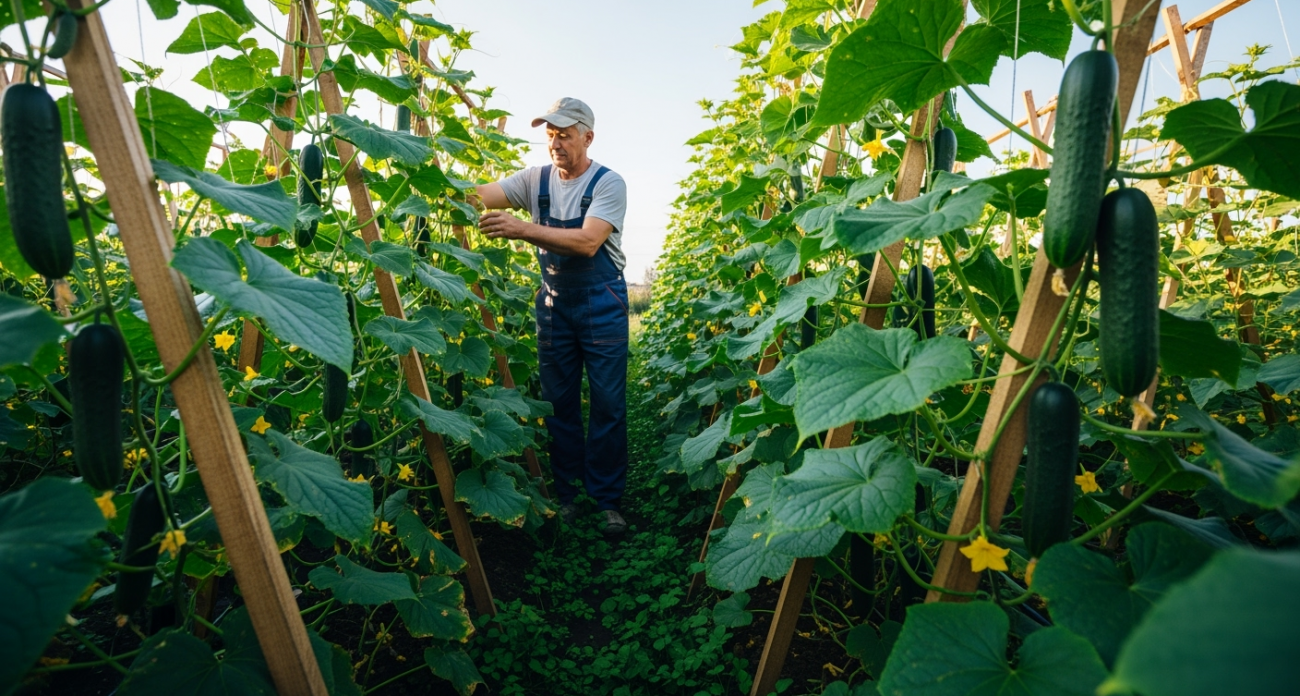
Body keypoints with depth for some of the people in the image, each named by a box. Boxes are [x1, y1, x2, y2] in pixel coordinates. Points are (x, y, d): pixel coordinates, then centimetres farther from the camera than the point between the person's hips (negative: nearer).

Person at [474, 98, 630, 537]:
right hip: (554, 302, 4)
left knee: (608, 403, -1)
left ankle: (607, 499, 12)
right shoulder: (536, 180, 5)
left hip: (601, 304, -4)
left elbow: (587, 242, -24)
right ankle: (566, 495, 21)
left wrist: (522, 229, -31)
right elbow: (481, 195, -7)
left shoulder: (608, 183, -9)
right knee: (559, 402, 7)